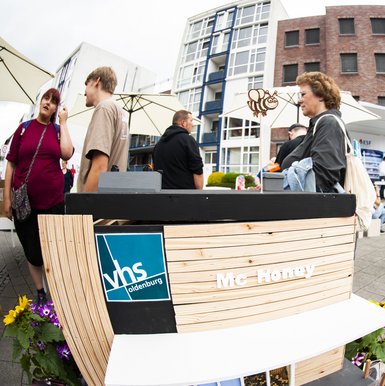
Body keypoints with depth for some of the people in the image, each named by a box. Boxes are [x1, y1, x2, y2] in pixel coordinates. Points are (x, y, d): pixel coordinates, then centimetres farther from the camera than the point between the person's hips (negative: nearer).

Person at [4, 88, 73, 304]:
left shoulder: (58, 130, 4)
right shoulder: (24, 128, 2)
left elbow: (67, 154, -16)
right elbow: (11, 164, 3)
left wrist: (63, 122, -7)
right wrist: (7, 198, -1)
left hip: (53, 200, 0)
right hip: (24, 201, 0)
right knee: (32, 251, 10)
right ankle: (40, 293, 29)